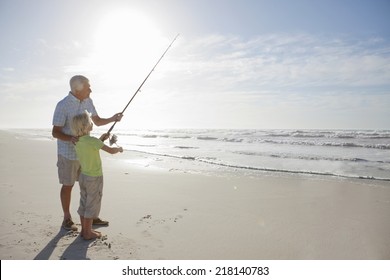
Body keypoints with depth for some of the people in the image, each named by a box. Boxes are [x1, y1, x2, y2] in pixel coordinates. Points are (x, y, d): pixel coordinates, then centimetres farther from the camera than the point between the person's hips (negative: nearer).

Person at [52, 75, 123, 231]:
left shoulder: (88, 101, 1)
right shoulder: (63, 105, -19)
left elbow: (97, 121, 10)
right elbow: (55, 132, -17)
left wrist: (112, 119, -9)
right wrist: (71, 138, -36)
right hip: (68, 153, -6)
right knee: (68, 185, 8)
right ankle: (67, 219, 26)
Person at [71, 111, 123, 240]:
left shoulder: (77, 141, 0)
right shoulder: (92, 141, -23)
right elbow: (111, 150, -22)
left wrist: (100, 140, 12)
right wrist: (119, 148, -2)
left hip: (83, 176, 7)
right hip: (94, 178, -7)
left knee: (84, 203, 17)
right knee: (92, 205, 6)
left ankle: (84, 229, 30)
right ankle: (88, 233, 16)